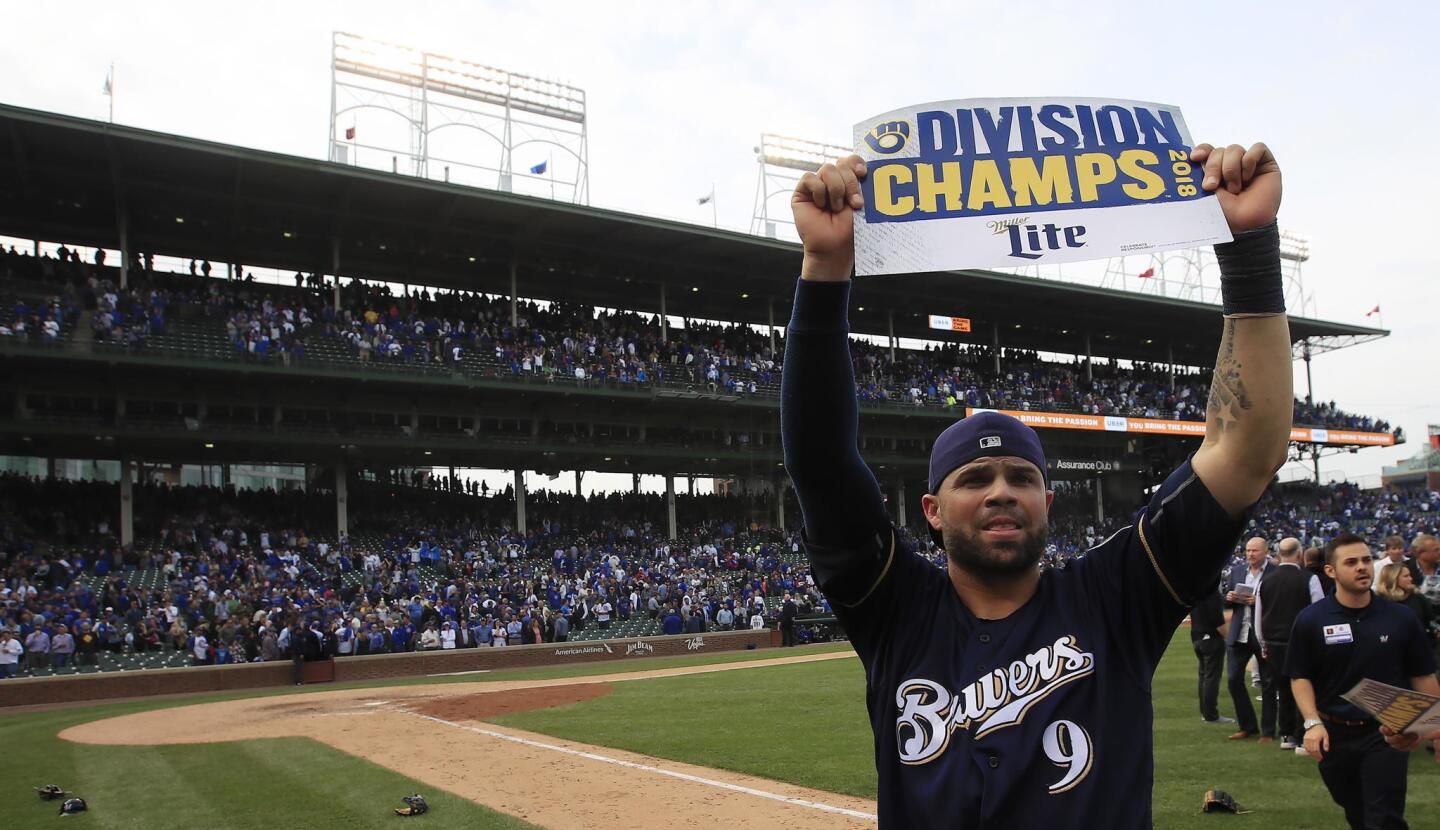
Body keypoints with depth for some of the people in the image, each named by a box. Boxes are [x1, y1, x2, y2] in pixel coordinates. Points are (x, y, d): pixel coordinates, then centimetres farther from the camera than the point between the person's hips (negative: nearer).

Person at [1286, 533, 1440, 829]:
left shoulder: (1400, 618, -1)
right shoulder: (1311, 620, -4)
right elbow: (1300, 676, -1)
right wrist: (1313, 723, -13)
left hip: (1387, 735, -1)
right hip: (1334, 735, 1)